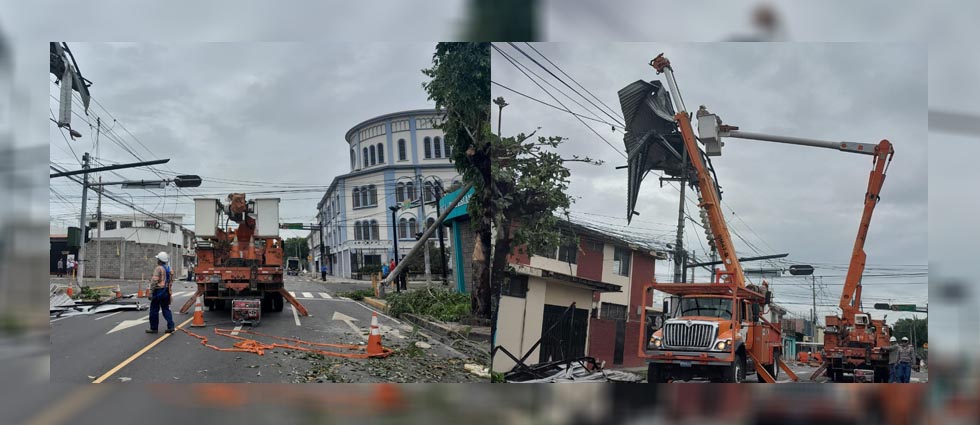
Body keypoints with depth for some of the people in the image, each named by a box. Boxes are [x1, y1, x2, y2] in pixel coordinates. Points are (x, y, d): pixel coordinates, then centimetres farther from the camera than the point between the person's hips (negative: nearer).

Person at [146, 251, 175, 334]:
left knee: (154, 310, 3)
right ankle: (170, 326, 4)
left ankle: (153, 328, 9)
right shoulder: (169, 269, 11)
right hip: (166, 292, 8)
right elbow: (171, 280, 17)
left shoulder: (159, 268, -15)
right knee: (166, 309, 12)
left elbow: (154, 281, -20)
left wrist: (151, 292, -17)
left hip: (158, 291, -8)